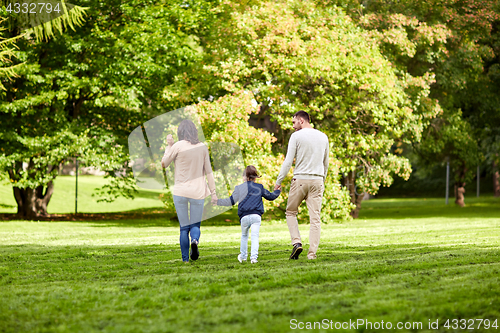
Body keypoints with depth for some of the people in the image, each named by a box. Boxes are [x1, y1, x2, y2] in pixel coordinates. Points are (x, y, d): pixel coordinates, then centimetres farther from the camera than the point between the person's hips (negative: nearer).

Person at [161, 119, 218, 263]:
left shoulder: (178, 146, -6)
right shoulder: (202, 147, 4)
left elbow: (164, 163, 5)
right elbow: (208, 171, 7)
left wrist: (169, 146, 12)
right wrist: (213, 192, 10)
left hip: (180, 191, -2)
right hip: (198, 192, 2)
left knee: (184, 227, 6)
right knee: (195, 225, 10)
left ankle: (185, 259, 2)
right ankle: (195, 240, -23)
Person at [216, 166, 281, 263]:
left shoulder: (239, 188, 10)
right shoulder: (260, 187, 16)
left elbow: (231, 201, 9)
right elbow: (270, 196, 26)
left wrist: (218, 201, 19)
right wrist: (277, 192, 44)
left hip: (244, 216, 0)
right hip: (256, 215, 0)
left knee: (244, 235, 20)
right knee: (255, 236, -4)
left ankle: (243, 256, 25)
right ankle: (254, 257, -18)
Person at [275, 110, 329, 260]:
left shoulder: (296, 136, -5)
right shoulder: (323, 137, 11)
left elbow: (288, 161, -8)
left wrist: (278, 181, -2)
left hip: (300, 179, -4)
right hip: (317, 180, 4)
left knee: (291, 212, 13)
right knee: (315, 218, 2)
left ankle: (296, 242, -4)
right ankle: (312, 253, -2)